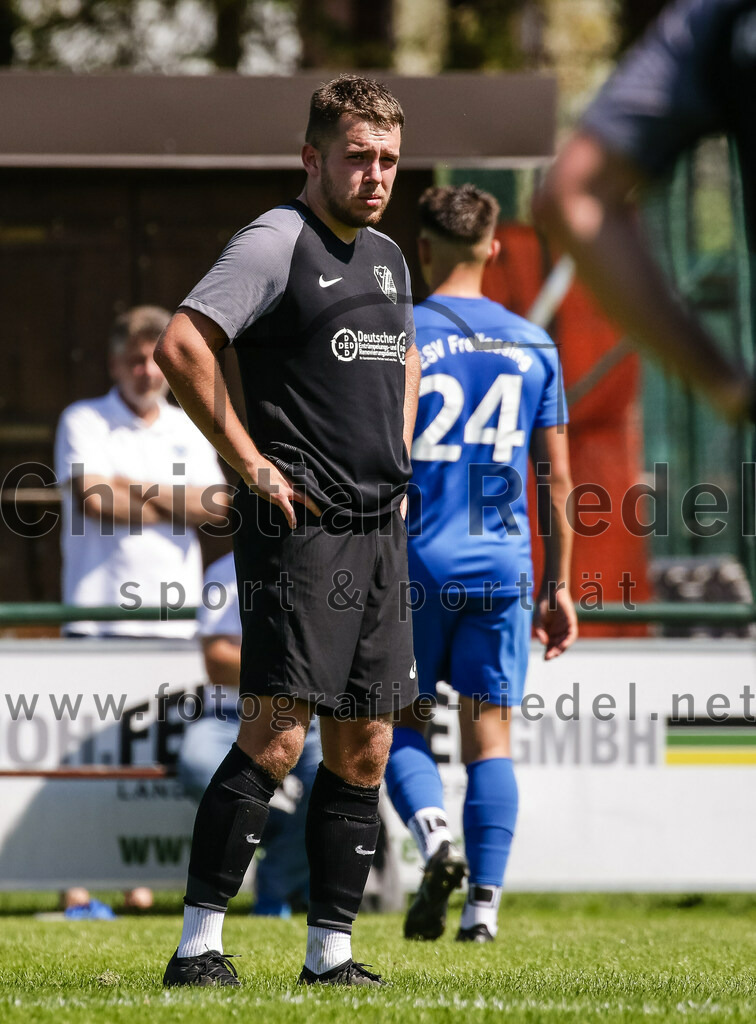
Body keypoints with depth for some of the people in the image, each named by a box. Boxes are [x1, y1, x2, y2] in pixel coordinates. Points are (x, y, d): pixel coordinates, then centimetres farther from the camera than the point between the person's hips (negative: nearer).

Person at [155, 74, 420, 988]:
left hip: (379, 532, 8)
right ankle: (198, 942, -10)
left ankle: (329, 950, 11)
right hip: (301, 528, -8)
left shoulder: (387, 257, 17)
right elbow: (179, 345, -18)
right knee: (277, 734, -14)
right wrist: (251, 464, -16)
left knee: (364, 748, 6)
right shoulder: (276, 241, -8)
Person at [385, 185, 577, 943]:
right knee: (489, 736, 6)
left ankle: (434, 834, -16)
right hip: (501, 567, 2)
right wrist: (558, 587, 15)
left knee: (401, 722, 10)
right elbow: (555, 478, 9)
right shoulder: (533, 345, 7)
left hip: (416, 564, -2)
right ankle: (484, 902, 0)